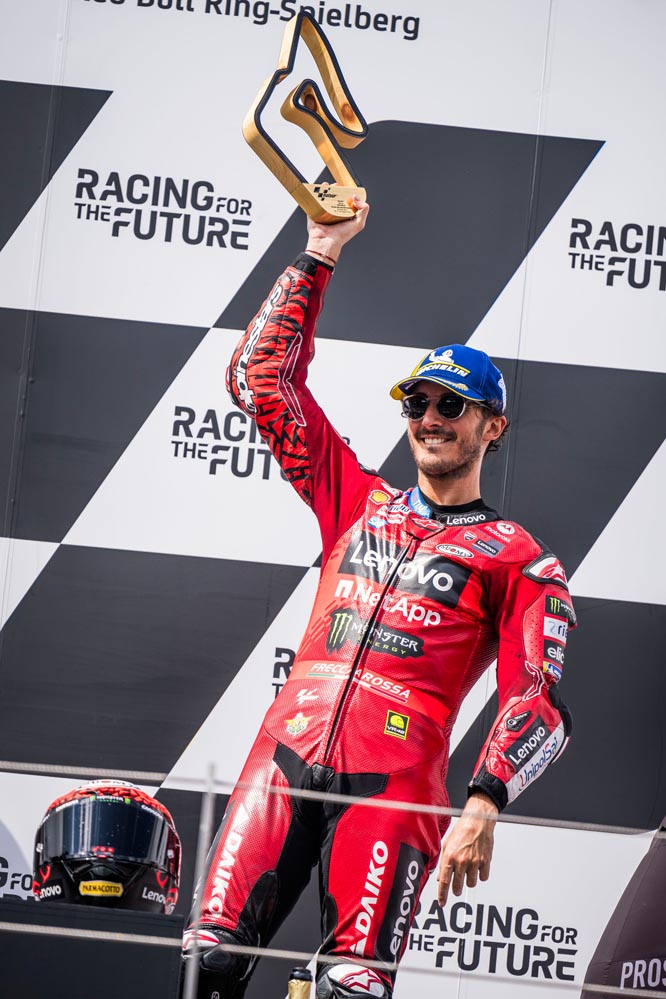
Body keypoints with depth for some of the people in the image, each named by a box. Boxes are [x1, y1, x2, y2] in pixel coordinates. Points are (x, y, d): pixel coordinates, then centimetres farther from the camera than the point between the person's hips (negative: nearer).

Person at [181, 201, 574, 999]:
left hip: (396, 780, -4)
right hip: (287, 754, 4)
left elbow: (537, 700, -2)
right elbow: (262, 377, 22)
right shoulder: (358, 502, 21)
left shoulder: (518, 561, 9)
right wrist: (319, 255, 19)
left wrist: (483, 806, -18)